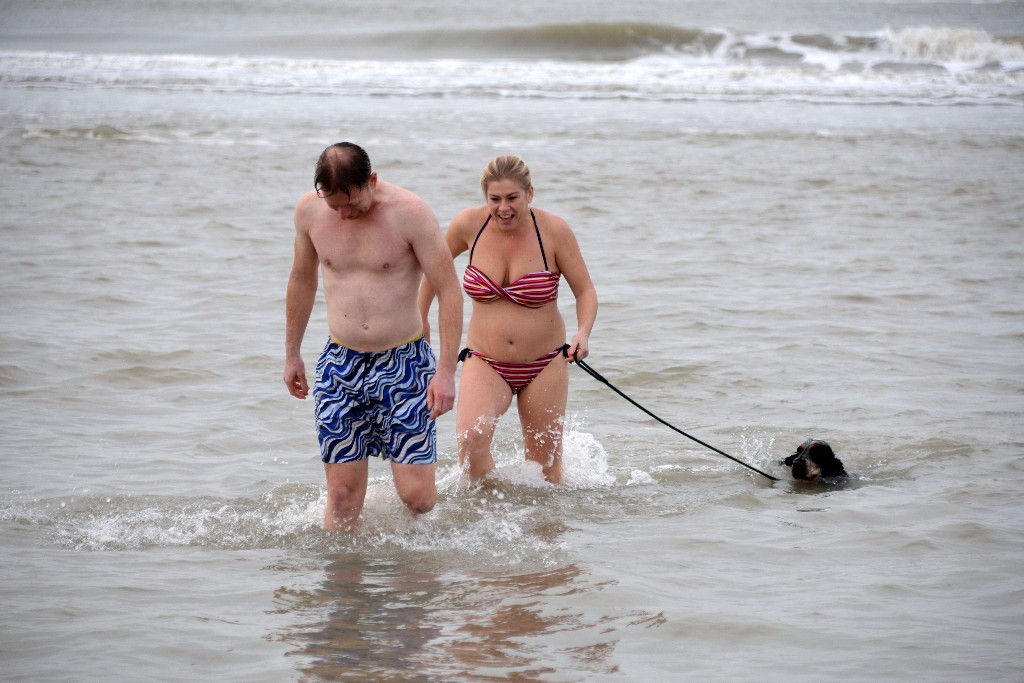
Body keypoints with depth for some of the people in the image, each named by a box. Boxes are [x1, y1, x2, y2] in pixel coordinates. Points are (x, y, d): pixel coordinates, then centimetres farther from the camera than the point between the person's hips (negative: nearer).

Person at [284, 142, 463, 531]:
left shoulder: (410, 213, -14)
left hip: (404, 365, -3)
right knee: (343, 497, -2)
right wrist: (292, 353, 21)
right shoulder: (309, 210, -2)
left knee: (417, 498, -4)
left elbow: (449, 291, -11)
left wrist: (446, 371, -15)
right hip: (339, 366, 3)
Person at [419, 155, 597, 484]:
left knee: (546, 469, 7)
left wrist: (583, 333, -24)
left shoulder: (553, 230, -12)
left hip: (544, 365, 0)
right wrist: (420, 317, 18)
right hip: (485, 363, 0)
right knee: (470, 439, -25)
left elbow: (585, 292, -4)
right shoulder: (470, 224, -8)